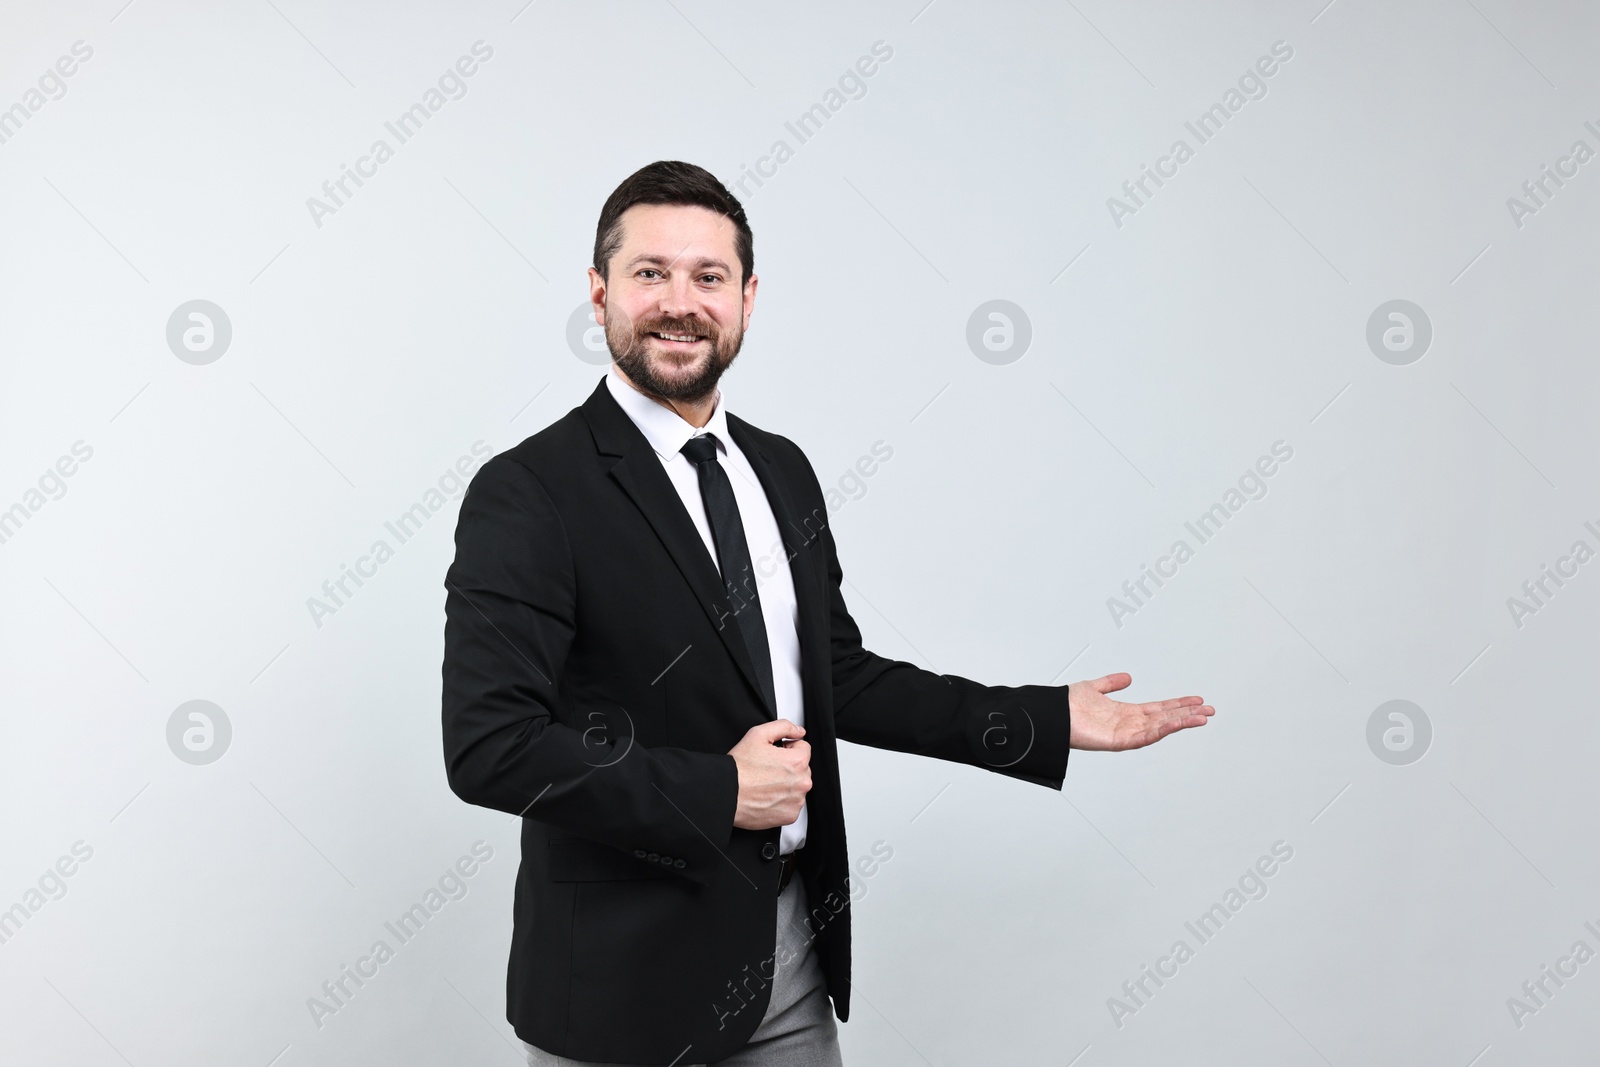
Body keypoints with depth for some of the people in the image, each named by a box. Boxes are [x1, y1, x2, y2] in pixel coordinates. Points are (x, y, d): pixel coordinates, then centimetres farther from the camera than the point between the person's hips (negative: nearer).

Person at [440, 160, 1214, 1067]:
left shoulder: (784, 471, 6)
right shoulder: (527, 493, -15)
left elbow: (839, 675, 10)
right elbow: (487, 743, -20)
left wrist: (1051, 720, 5)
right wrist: (717, 792, -21)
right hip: (630, 975, -5)